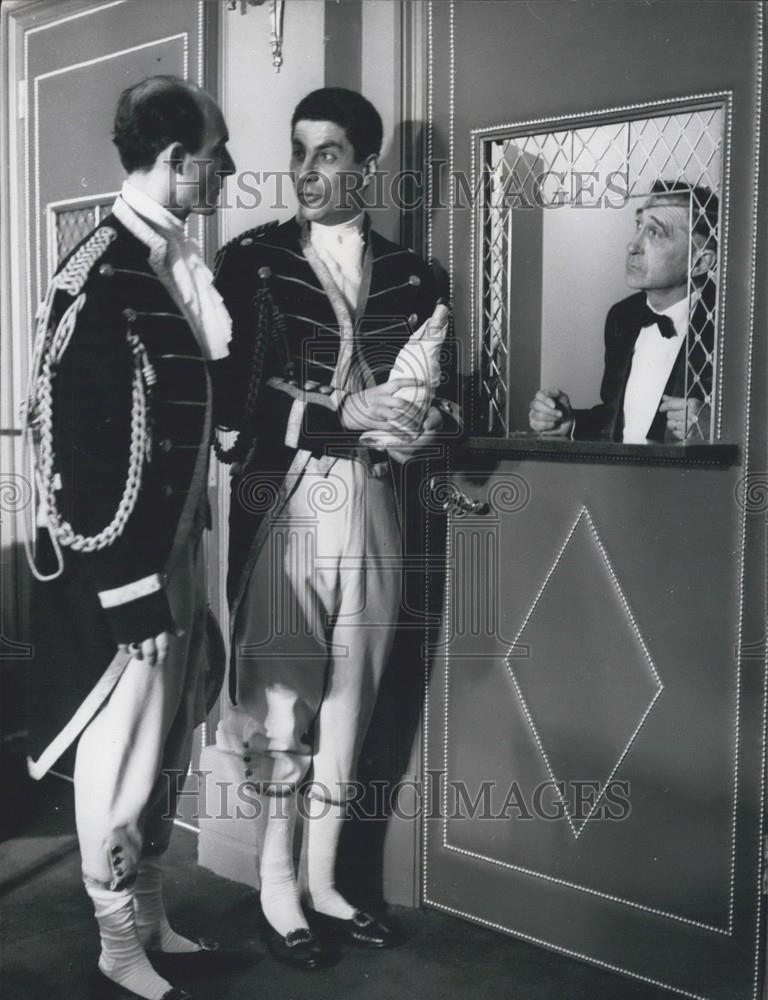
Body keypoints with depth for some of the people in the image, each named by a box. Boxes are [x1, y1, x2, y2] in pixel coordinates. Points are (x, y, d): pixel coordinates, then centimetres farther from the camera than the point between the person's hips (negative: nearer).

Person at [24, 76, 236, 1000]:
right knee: (122, 759, 7)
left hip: (178, 552, 8)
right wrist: (124, 586, -18)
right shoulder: (100, 276, -16)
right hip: (124, 565, -8)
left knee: (165, 753, 18)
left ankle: (151, 919, 36)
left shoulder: (179, 266, 8)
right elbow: (66, 442, -18)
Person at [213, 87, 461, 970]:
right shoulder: (252, 260, 1)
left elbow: (440, 390, 14)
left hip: (371, 505, 3)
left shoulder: (407, 274, 11)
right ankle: (276, 886, 18)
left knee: (348, 699, 9)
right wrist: (343, 416, -15)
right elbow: (232, 395, -6)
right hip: (282, 499, -3)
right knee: (280, 693, 0)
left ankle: (322, 881, 23)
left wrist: (427, 422, -9)